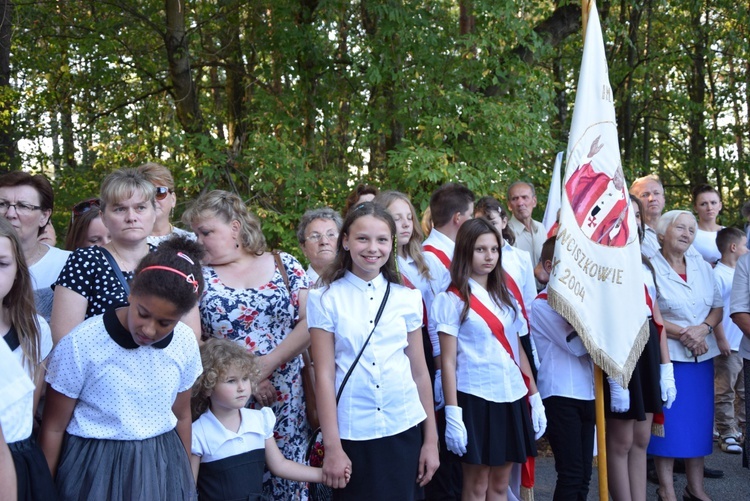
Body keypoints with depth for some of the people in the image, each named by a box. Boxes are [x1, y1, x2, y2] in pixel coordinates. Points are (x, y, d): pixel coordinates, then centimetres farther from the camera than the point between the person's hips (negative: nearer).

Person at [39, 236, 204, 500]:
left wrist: (186, 479, 15)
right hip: (95, 470, -3)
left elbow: (181, 416, 6)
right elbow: (54, 428, -9)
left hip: (162, 468, 3)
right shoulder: (81, 344, -19)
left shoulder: (185, 344, -8)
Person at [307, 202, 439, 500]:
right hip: (351, 433, -2)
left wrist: (431, 439, 7)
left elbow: (419, 371, 8)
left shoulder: (408, 298, 4)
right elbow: (324, 375, -5)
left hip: (404, 430, 2)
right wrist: (332, 446, -8)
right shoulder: (325, 299, -3)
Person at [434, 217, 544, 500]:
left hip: (512, 397, 5)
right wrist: (452, 414, -14)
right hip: (475, 399, -5)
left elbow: (518, 350, 16)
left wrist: (535, 397, 11)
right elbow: (448, 361, -8)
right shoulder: (452, 300, -5)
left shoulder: (505, 296, 12)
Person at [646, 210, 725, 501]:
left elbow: (717, 307, 11)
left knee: (699, 421, 9)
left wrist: (704, 328, -9)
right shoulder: (650, 268, -9)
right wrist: (683, 333, -17)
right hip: (667, 356, -5)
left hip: (702, 357, 6)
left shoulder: (702, 266, 10)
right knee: (668, 422, -1)